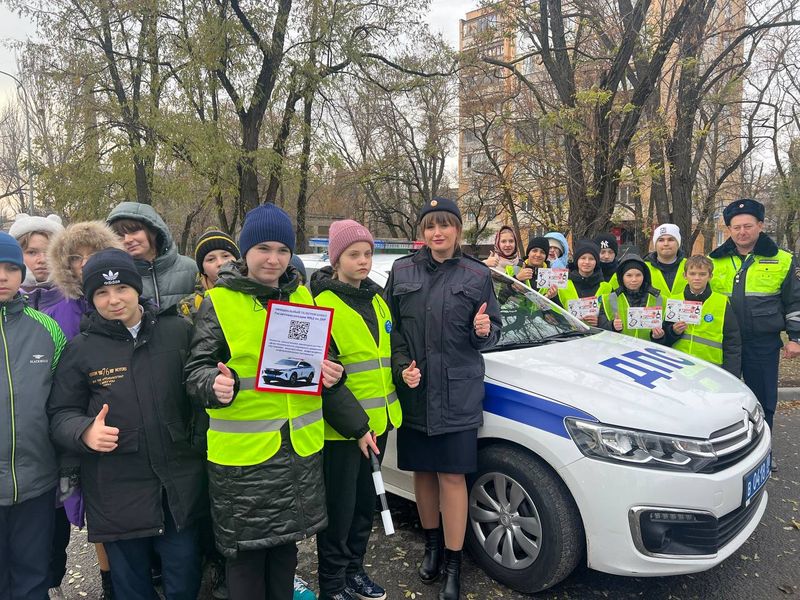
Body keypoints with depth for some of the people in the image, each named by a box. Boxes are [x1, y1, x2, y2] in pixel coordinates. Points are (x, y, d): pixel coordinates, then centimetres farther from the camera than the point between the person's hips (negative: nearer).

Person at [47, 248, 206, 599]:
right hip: (117, 494, 0)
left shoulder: (178, 332, 0)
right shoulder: (80, 349, 0)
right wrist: (85, 432, -18)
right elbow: (61, 414, 2)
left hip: (180, 487, 0)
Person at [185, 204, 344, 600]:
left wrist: (330, 373, -4)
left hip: (299, 446, 4)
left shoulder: (301, 297, 8)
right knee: (246, 549, 7)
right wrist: (215, 385, -28)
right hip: (243, 449, -4)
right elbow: (196, 370, -6)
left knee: (286, 540, 20)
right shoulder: (218, 302, -6)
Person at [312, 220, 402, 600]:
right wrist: (355, 425, -17)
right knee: (340, 508, 5)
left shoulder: (376, 299, 10)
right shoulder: (321, 305, -12)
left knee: (366, 501, 18)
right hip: (341, 427, -7)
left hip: (377, 421, 7)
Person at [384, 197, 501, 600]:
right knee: (422, 470, 12)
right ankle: (431, 544, 34)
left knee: (452, 475, 1)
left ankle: (453, 564, 15)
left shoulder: (477, 275, 1)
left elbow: (490, 334, 7)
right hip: (413, 390, 2)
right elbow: (391, 325, 7)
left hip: (458, 393, -2)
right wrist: (401, 366, -7)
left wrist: (483, 332, -16)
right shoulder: (402, 271, 4)